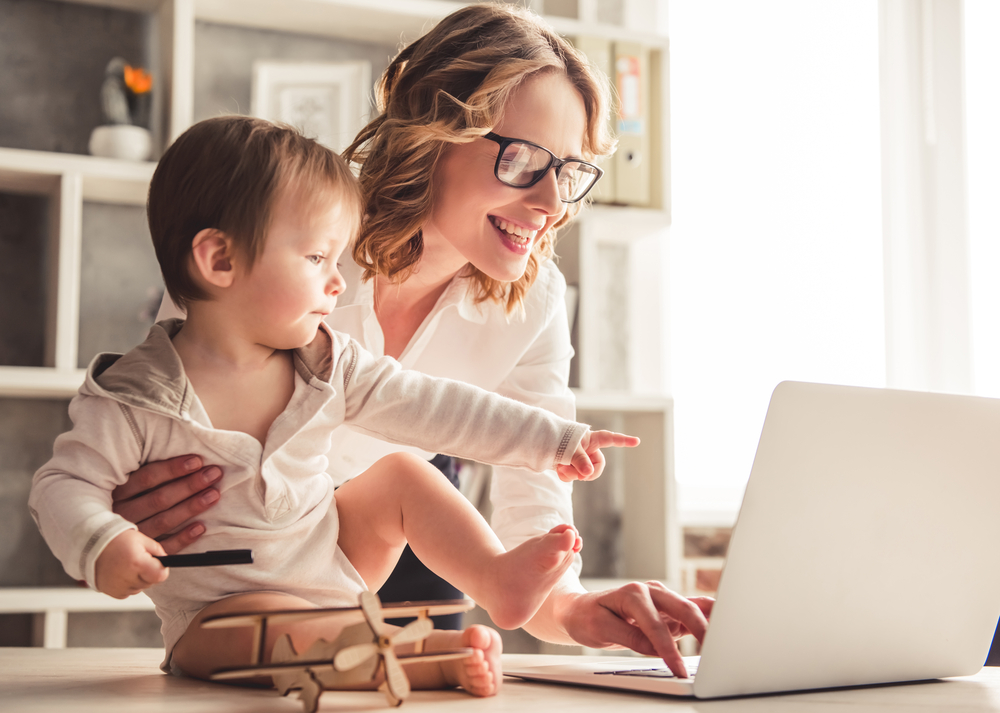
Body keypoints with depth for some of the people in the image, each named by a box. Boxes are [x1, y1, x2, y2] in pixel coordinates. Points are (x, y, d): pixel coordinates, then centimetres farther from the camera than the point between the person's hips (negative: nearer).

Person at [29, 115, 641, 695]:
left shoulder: (327, 363, -3)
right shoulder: (135, 397, -17)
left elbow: (431, 406, -1)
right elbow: (64, 484, -12)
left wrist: (552, 439, -1)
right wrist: (101, 544, -35)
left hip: (334, 565, 6)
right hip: (219, 613, -5)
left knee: (404, 473, -3)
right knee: (271, 619, -36)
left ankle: (498, 579, -10)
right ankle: (435, 654, -36)